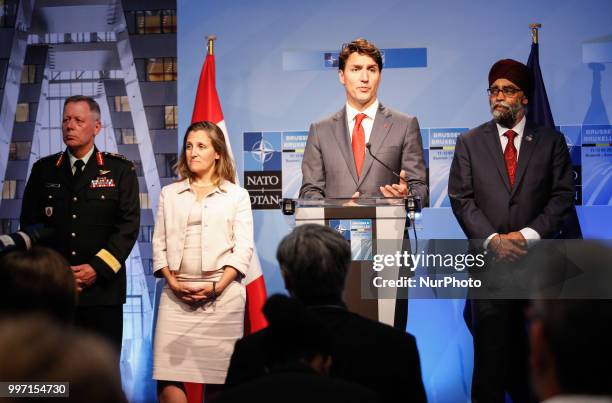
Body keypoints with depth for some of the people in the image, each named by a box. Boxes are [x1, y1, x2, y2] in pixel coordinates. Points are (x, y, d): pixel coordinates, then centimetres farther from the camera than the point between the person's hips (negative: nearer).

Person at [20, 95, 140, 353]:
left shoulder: (120, 170, 5)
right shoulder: (43, 170, 11)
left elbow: (129, 225, -2)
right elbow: (30, 224, 8)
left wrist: (98, 268, -12)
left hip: (103, 287, -2)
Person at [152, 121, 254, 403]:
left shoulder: (236, 195, 9)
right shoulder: (170, 194, 15)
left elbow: (243, 248, 1)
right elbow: (159, 244, 11)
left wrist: (217, 287, -11)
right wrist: (173, 282, -5)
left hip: (222, 293, -2)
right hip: (177, 293, 2)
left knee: (217, 378, -1)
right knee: (168, 378, -8)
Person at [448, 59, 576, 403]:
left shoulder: (552, 142, 8)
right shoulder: (470, 143, 9)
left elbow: (563, 196, 2)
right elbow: (461, 198, 2)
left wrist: (529, 234, -10)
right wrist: (492, 239, -10)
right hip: (490, 260, 0)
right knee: (490, 349, 0)